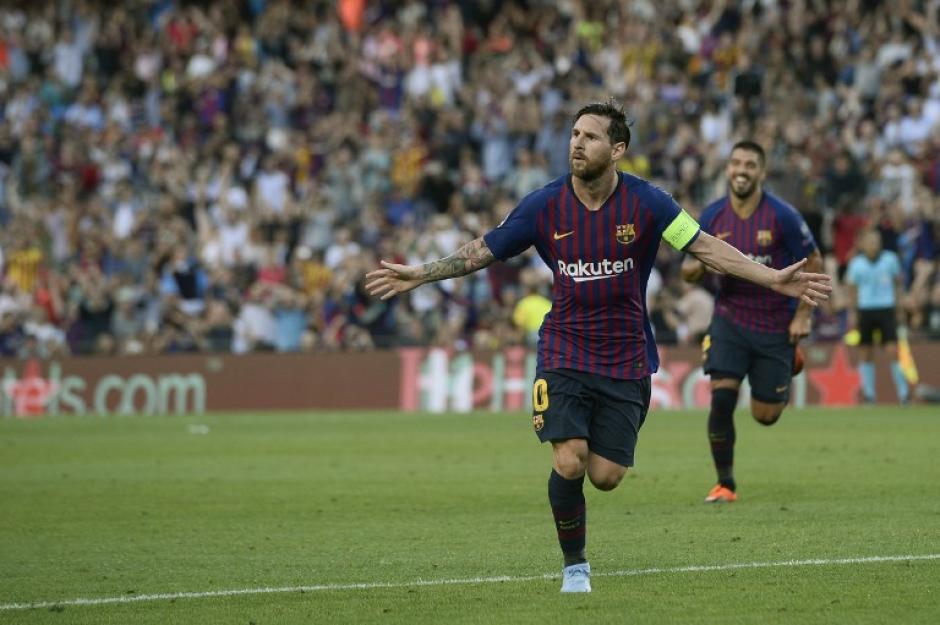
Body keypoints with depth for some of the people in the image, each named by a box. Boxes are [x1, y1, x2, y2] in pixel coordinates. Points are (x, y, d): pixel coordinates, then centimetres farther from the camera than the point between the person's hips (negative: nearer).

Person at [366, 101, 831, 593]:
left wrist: (773, 278, -17)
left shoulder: (645, 202, -8)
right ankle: (575, 565, 6)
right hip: (564, 354, 0)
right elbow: (483, 251, 5)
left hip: (626, 360, 0)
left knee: (605, 476, -5)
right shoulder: (545, 205, -6)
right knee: (568, 464, -17)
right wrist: (419, 275, 0)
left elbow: (706, 247, -8)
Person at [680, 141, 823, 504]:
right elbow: (688, 272, 5)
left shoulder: (781, 216, -14)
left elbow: (814, 262, -3)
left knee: (765, 415, 6)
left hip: (776, 325, -2)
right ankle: (725, 484, -1)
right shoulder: (712, 216, -5)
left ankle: (789, 367, 41)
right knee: (721, 399, -17)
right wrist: (702, 263, -20)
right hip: (729, 320, 2)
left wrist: (803, 314, -8)